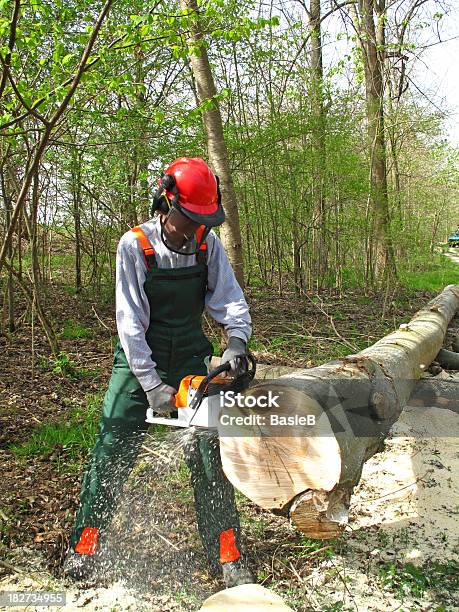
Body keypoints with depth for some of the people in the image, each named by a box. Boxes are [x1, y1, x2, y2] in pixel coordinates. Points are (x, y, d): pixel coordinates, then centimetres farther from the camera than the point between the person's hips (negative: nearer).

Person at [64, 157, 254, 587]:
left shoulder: (207, 243, -7)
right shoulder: (134, 246, -16)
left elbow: (229, 298, -9)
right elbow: (130, 321, -19)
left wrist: (237, 340, -29)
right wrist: (151, 384, -25)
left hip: (189, 358, 2)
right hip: (138, 359, -2)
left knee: (208, 451, -3)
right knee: (113, 449, -1)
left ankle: (226, 554, 8)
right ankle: (85, 542, 19)